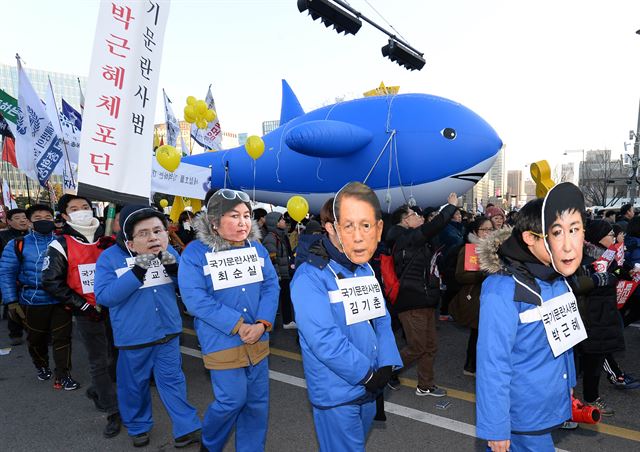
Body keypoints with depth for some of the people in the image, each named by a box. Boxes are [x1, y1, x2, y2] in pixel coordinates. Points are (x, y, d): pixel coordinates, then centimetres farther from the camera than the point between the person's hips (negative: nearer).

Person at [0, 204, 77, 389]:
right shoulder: (17, 245, -2)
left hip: (61, 301, 0)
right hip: (33, 302, 0)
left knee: (62, 338, 3)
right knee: (36, 339, 18)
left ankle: (62, 376, 14)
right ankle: (42, 367, 44)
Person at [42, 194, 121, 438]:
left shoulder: (109, 241, 5)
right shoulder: (60, 246, -5)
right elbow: (51, 282, -7)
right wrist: (82, 305, -11)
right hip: (88, 313, -4)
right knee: (99, 362, 3)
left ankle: (97, 390, 39)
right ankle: (114, 411, 14)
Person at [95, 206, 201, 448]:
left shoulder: (169, 252, -2)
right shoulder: (110, 258, -12)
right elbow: (103, 297, -20)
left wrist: (174, 269, -20)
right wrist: (136, 272, -30)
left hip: (168, 331, 2)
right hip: (132, 337, -2)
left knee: (172, 380, 12)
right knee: (134, 384, 15)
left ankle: (187, 428, 23)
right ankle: (138, 427, 38)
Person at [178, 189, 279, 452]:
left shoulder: (257, 249, 4)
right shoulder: (195, 253, -10)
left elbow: (271, 286, 0)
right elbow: (196, 299, -17)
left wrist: (262, 324, -16)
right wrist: (238, 326, -20)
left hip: (257, 340, 5)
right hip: (222, 342, -4)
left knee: (257, 401, 11)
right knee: (233, 400, 1)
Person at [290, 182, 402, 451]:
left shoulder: (367, 270, 4)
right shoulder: (310, 277, -22)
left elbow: (381, 321, 6)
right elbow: (325, 340, -28)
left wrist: (386, 366, -8)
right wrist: (368, 374, -19)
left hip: (368, 389, 7)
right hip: (337, 395, -7)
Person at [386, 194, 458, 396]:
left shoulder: (416, 240, 14)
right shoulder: (404, 239, -15)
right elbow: (432, 227, -20)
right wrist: (451, 206, -11)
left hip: (425, 301, 10)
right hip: (412, 303, -10)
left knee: (430, 346, 14)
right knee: (417, 347, -3)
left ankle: (425, 386, 28)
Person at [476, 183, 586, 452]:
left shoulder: (559, 280, -1)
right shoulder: (503, 291, -27)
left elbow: (563, 339, 10)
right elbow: (492, 365, -25)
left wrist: (568, 383, 15)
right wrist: (495, 428, -21)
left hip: (551, 406, 8)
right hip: (522, 416, -8)